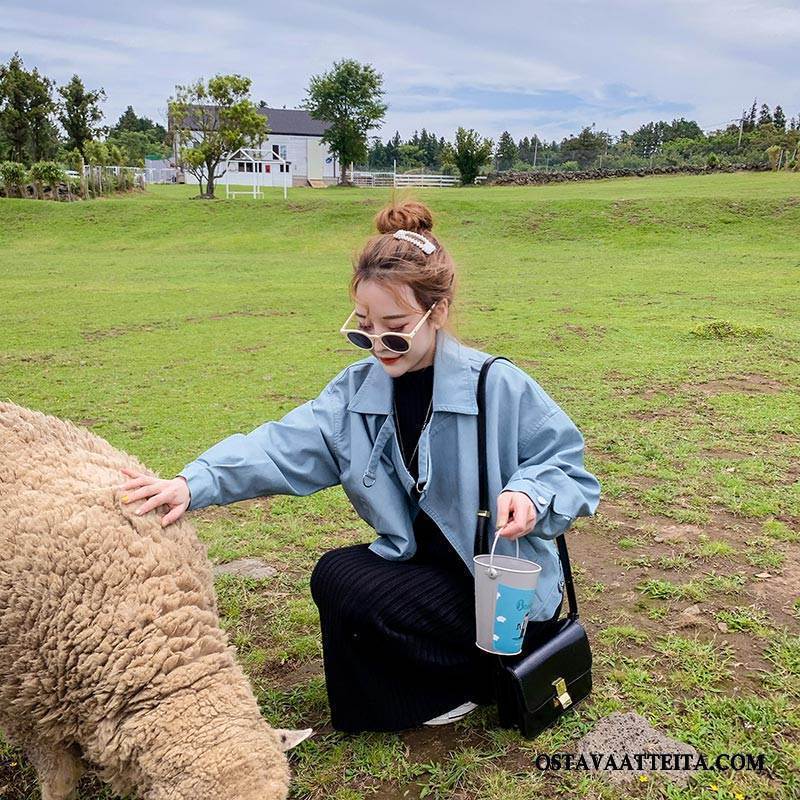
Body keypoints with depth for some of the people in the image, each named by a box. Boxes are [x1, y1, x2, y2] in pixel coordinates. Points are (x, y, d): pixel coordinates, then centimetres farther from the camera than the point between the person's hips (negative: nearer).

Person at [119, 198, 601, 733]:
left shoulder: (499, 386, -18)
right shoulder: (358, 390, -4)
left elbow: (566, 463, -9)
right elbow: (284, 446, -18)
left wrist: (531, 493, -31)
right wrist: (195, 482, -34)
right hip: (423, 563, 6)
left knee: (348, 590, -21)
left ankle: (475, 680, 2)